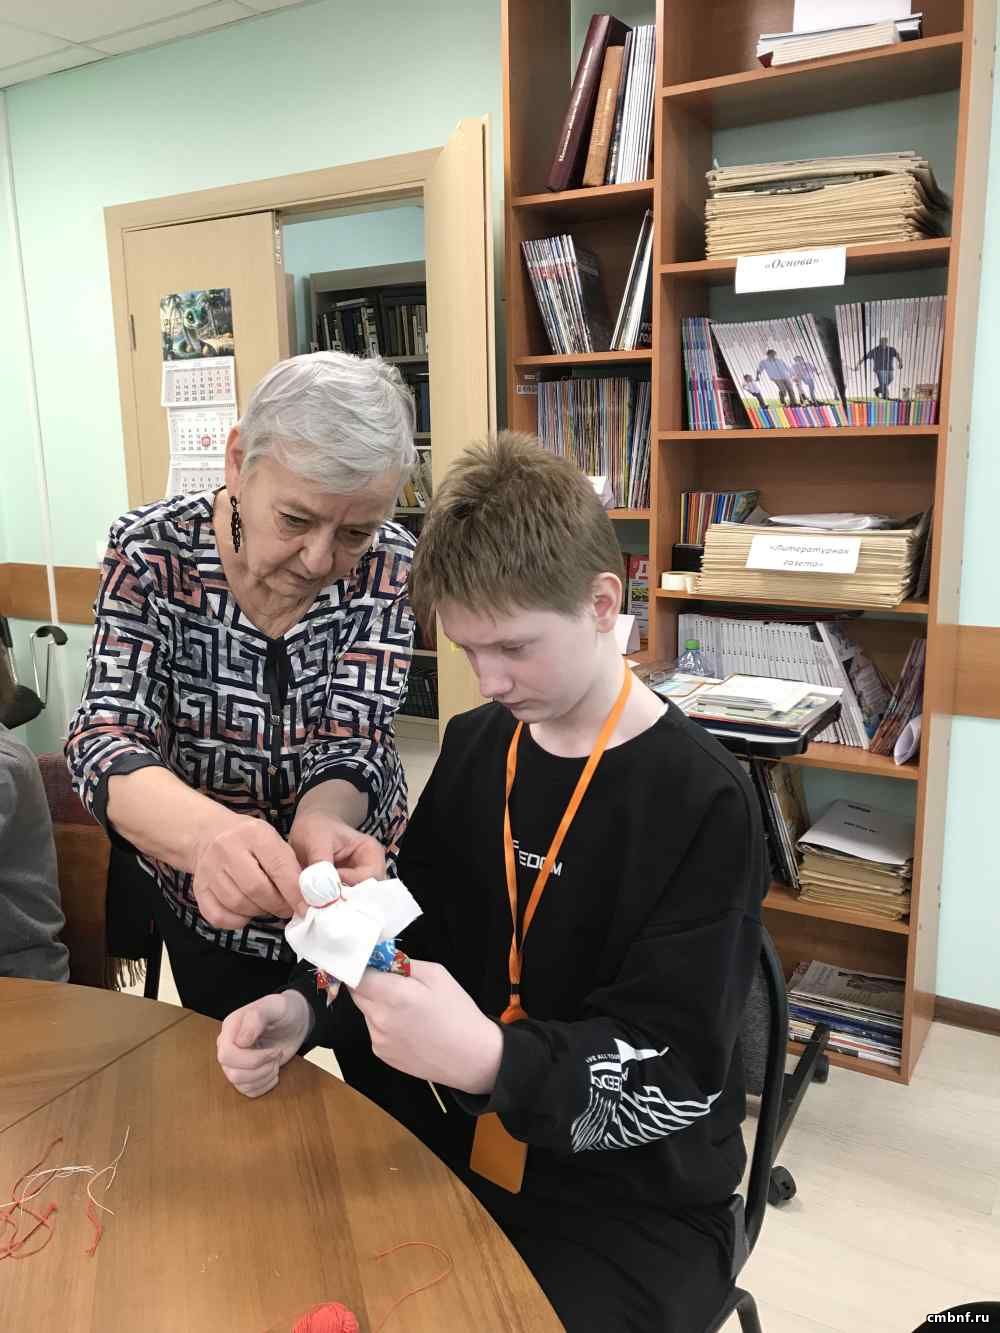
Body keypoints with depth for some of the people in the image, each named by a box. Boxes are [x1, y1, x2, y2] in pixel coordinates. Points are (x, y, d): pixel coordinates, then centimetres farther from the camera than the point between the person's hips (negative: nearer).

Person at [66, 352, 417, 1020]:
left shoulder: (390, 564, -19)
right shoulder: (153, 549, -20)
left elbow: (351, 744, -23)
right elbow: (104, 738, -27)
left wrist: (319, 825, -47)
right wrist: (207, 831, -48)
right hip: (206, 908, 0)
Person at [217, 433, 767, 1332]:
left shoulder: (703, 800, -17)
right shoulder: (476, 747, 1)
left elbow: (673, 1076, -19)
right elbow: (414, 938, 6)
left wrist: (486, 1058, -35)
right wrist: (304, 1010, -12)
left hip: (639, 1200, -4)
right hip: (467, 1146, 5)